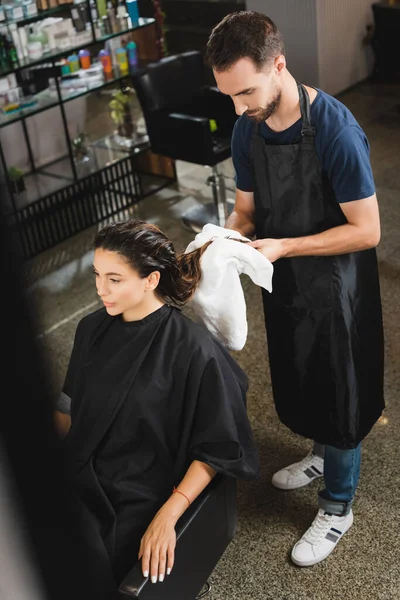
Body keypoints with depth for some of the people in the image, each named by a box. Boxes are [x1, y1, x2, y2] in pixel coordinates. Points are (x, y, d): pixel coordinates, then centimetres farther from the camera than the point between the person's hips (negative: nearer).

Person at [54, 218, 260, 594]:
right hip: (77, 477, 5)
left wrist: (166, 517, -18)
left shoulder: (193, 350, -16)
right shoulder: (92, 330, 2)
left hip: (137, 500, -5)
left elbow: (215, 450, -10)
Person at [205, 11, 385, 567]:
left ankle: (338, 506, 31)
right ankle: (323, 453, 53)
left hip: (334, 286, -6)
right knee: (297, 381, 24)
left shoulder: (336, 131, -28)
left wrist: (282, 246, -27)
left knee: (337, 394, 10)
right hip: (283, 282, 7)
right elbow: (246, 210, 4)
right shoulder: (247, 130, -7)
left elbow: (367, 231, -23)